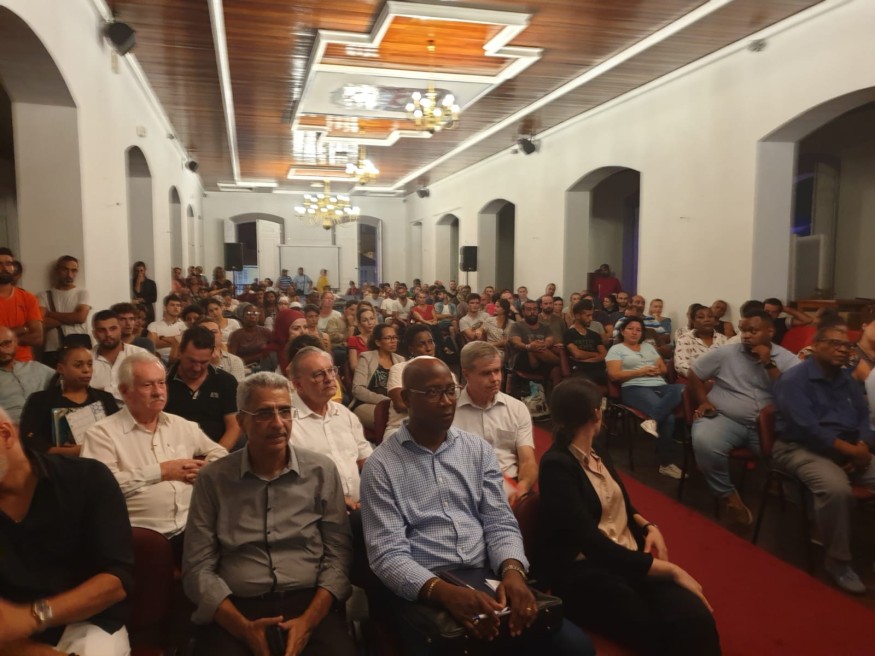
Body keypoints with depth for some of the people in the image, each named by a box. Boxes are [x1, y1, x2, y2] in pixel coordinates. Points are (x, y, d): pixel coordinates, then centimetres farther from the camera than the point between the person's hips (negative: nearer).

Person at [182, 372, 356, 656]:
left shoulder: (321, 471, 3)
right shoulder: (212, 480, 3)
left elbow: (337, 554, 2)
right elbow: (198, 567, 1)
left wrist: (309, 620, -12)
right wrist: (244, 627, -11)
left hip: (310, 603, 0)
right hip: (235, 610, 0)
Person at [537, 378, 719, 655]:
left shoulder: (594, 454, 14)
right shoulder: (556, 466, -13)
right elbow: (593, 543, -20)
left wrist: (649, 527, 6)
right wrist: (671, 570, -18)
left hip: (631, 557, 7)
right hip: (585, 572, -7)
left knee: (695, 617, -23)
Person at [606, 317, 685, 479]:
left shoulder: (649, 347, 28)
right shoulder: (616, 349, 10)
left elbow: (664, 368, 23)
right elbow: (614, 375, -3)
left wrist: (656, 371, -2)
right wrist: (641, 371, -7)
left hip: (660, 386, 6)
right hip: (635, 388, -6)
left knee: (684, 389, -33)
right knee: (668, 417, -34)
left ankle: (653, 420, -44)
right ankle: (665, 464, -26)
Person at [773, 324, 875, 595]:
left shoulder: (847, 379, 17)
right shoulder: (794, 379, -9)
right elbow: (805, 427, -19)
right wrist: (850, 450, -20)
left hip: (850, 448, 8)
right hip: (802, 448, -8)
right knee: (836, 488, -35)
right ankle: (838, 561, -15)